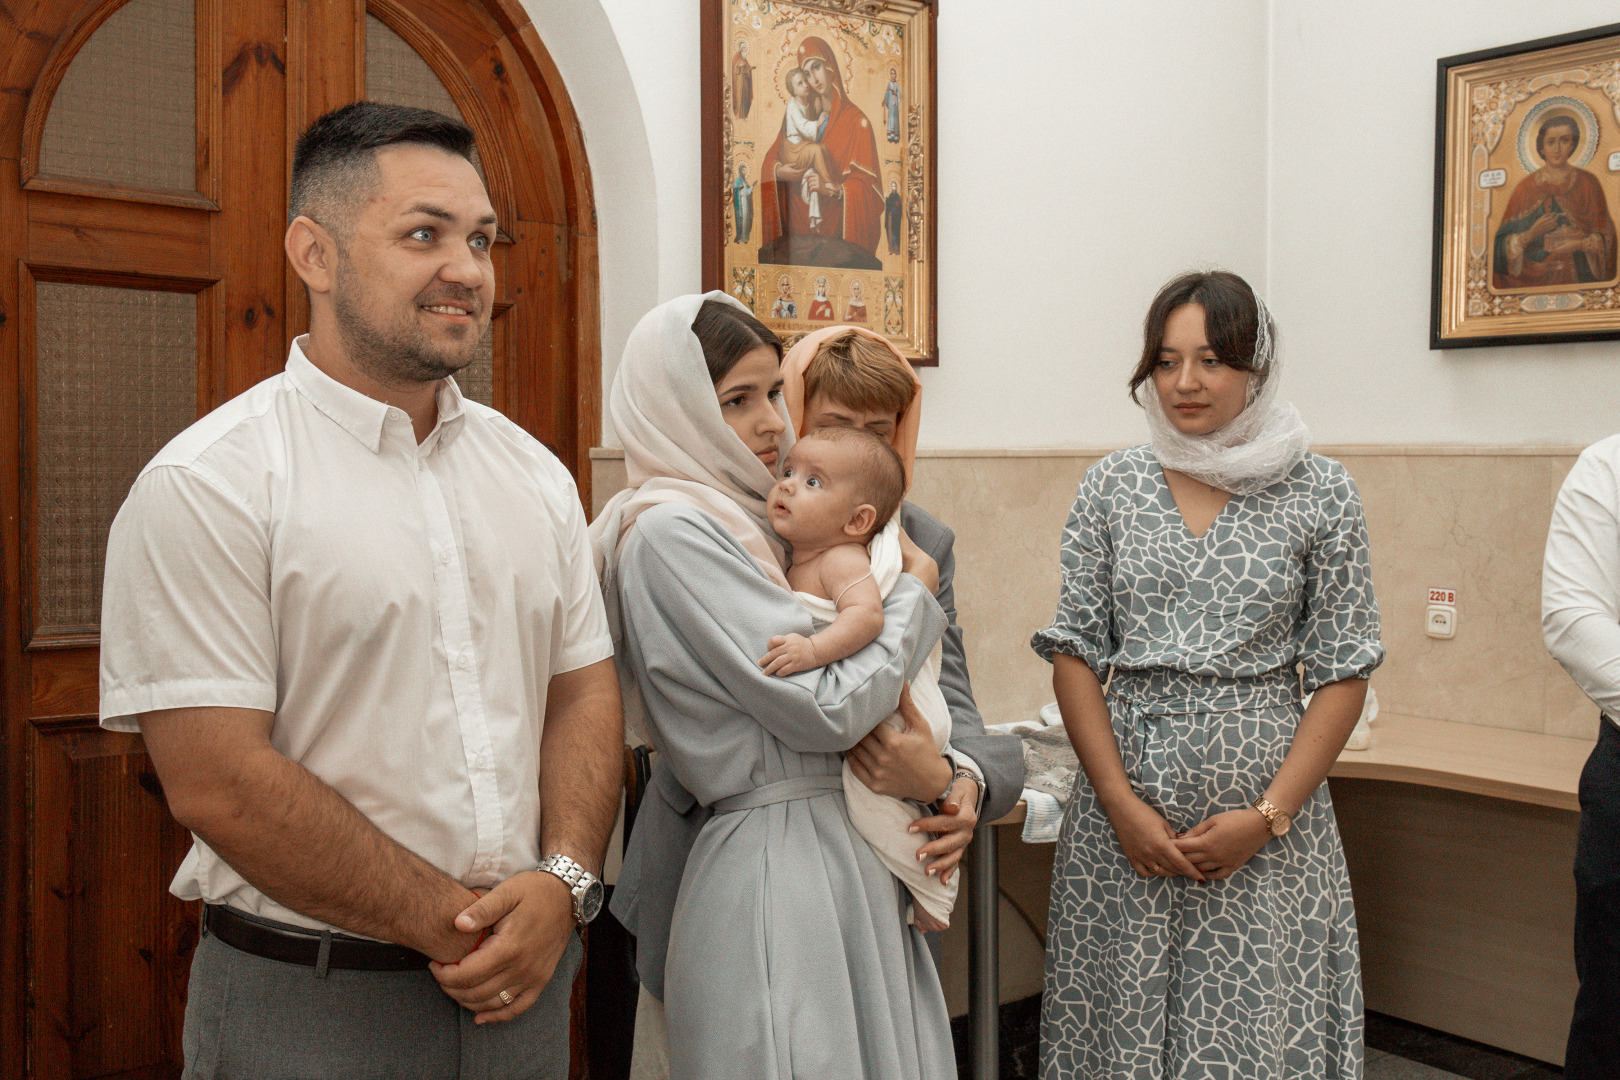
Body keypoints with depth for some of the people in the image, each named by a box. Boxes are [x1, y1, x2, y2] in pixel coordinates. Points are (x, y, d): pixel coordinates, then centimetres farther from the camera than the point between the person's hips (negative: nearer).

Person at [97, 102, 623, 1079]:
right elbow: (218, 781, -17)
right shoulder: (208, 484, -12)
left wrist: (563, 885, -9)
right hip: (306, 1001, -5)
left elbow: (584, 690, 6)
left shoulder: (535, 473, 6)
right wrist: (455, 925, -15)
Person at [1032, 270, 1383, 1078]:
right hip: (1124, 802, 2)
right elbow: (1074, 652, 2)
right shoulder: (1112, 485, 3)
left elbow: (1344, 671, -1)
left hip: (1267, 808, -1)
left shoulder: (1321, 491, -1)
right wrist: (1121, 803, -7)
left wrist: (1268, 816, -9)